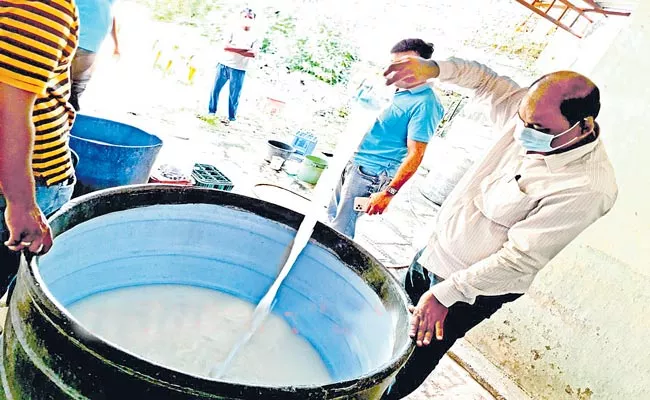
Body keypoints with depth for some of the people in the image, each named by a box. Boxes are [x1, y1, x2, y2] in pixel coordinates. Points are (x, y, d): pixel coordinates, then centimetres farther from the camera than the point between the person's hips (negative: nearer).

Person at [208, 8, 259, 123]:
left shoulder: (255, 37, 3)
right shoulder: (234, 31, 6)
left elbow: (253, 54, -11)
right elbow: (225, 46, -4)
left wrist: (233, 49, -15)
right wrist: (243, 49, -16)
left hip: (239, 70, -2)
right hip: (224, 65, 2)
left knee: (234, 95, 0)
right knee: (215, 89, 6)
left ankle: (231, 118, 10)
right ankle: (211, 111, 20)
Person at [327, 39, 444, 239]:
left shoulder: (424, 104, -19)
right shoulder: (400, 91, 9)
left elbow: (415, 155, -22)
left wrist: (388, 192, -25)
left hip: (371, 174, -9)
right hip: (355, 163, 9)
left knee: (339, 231, -1)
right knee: (332, 217, 19)